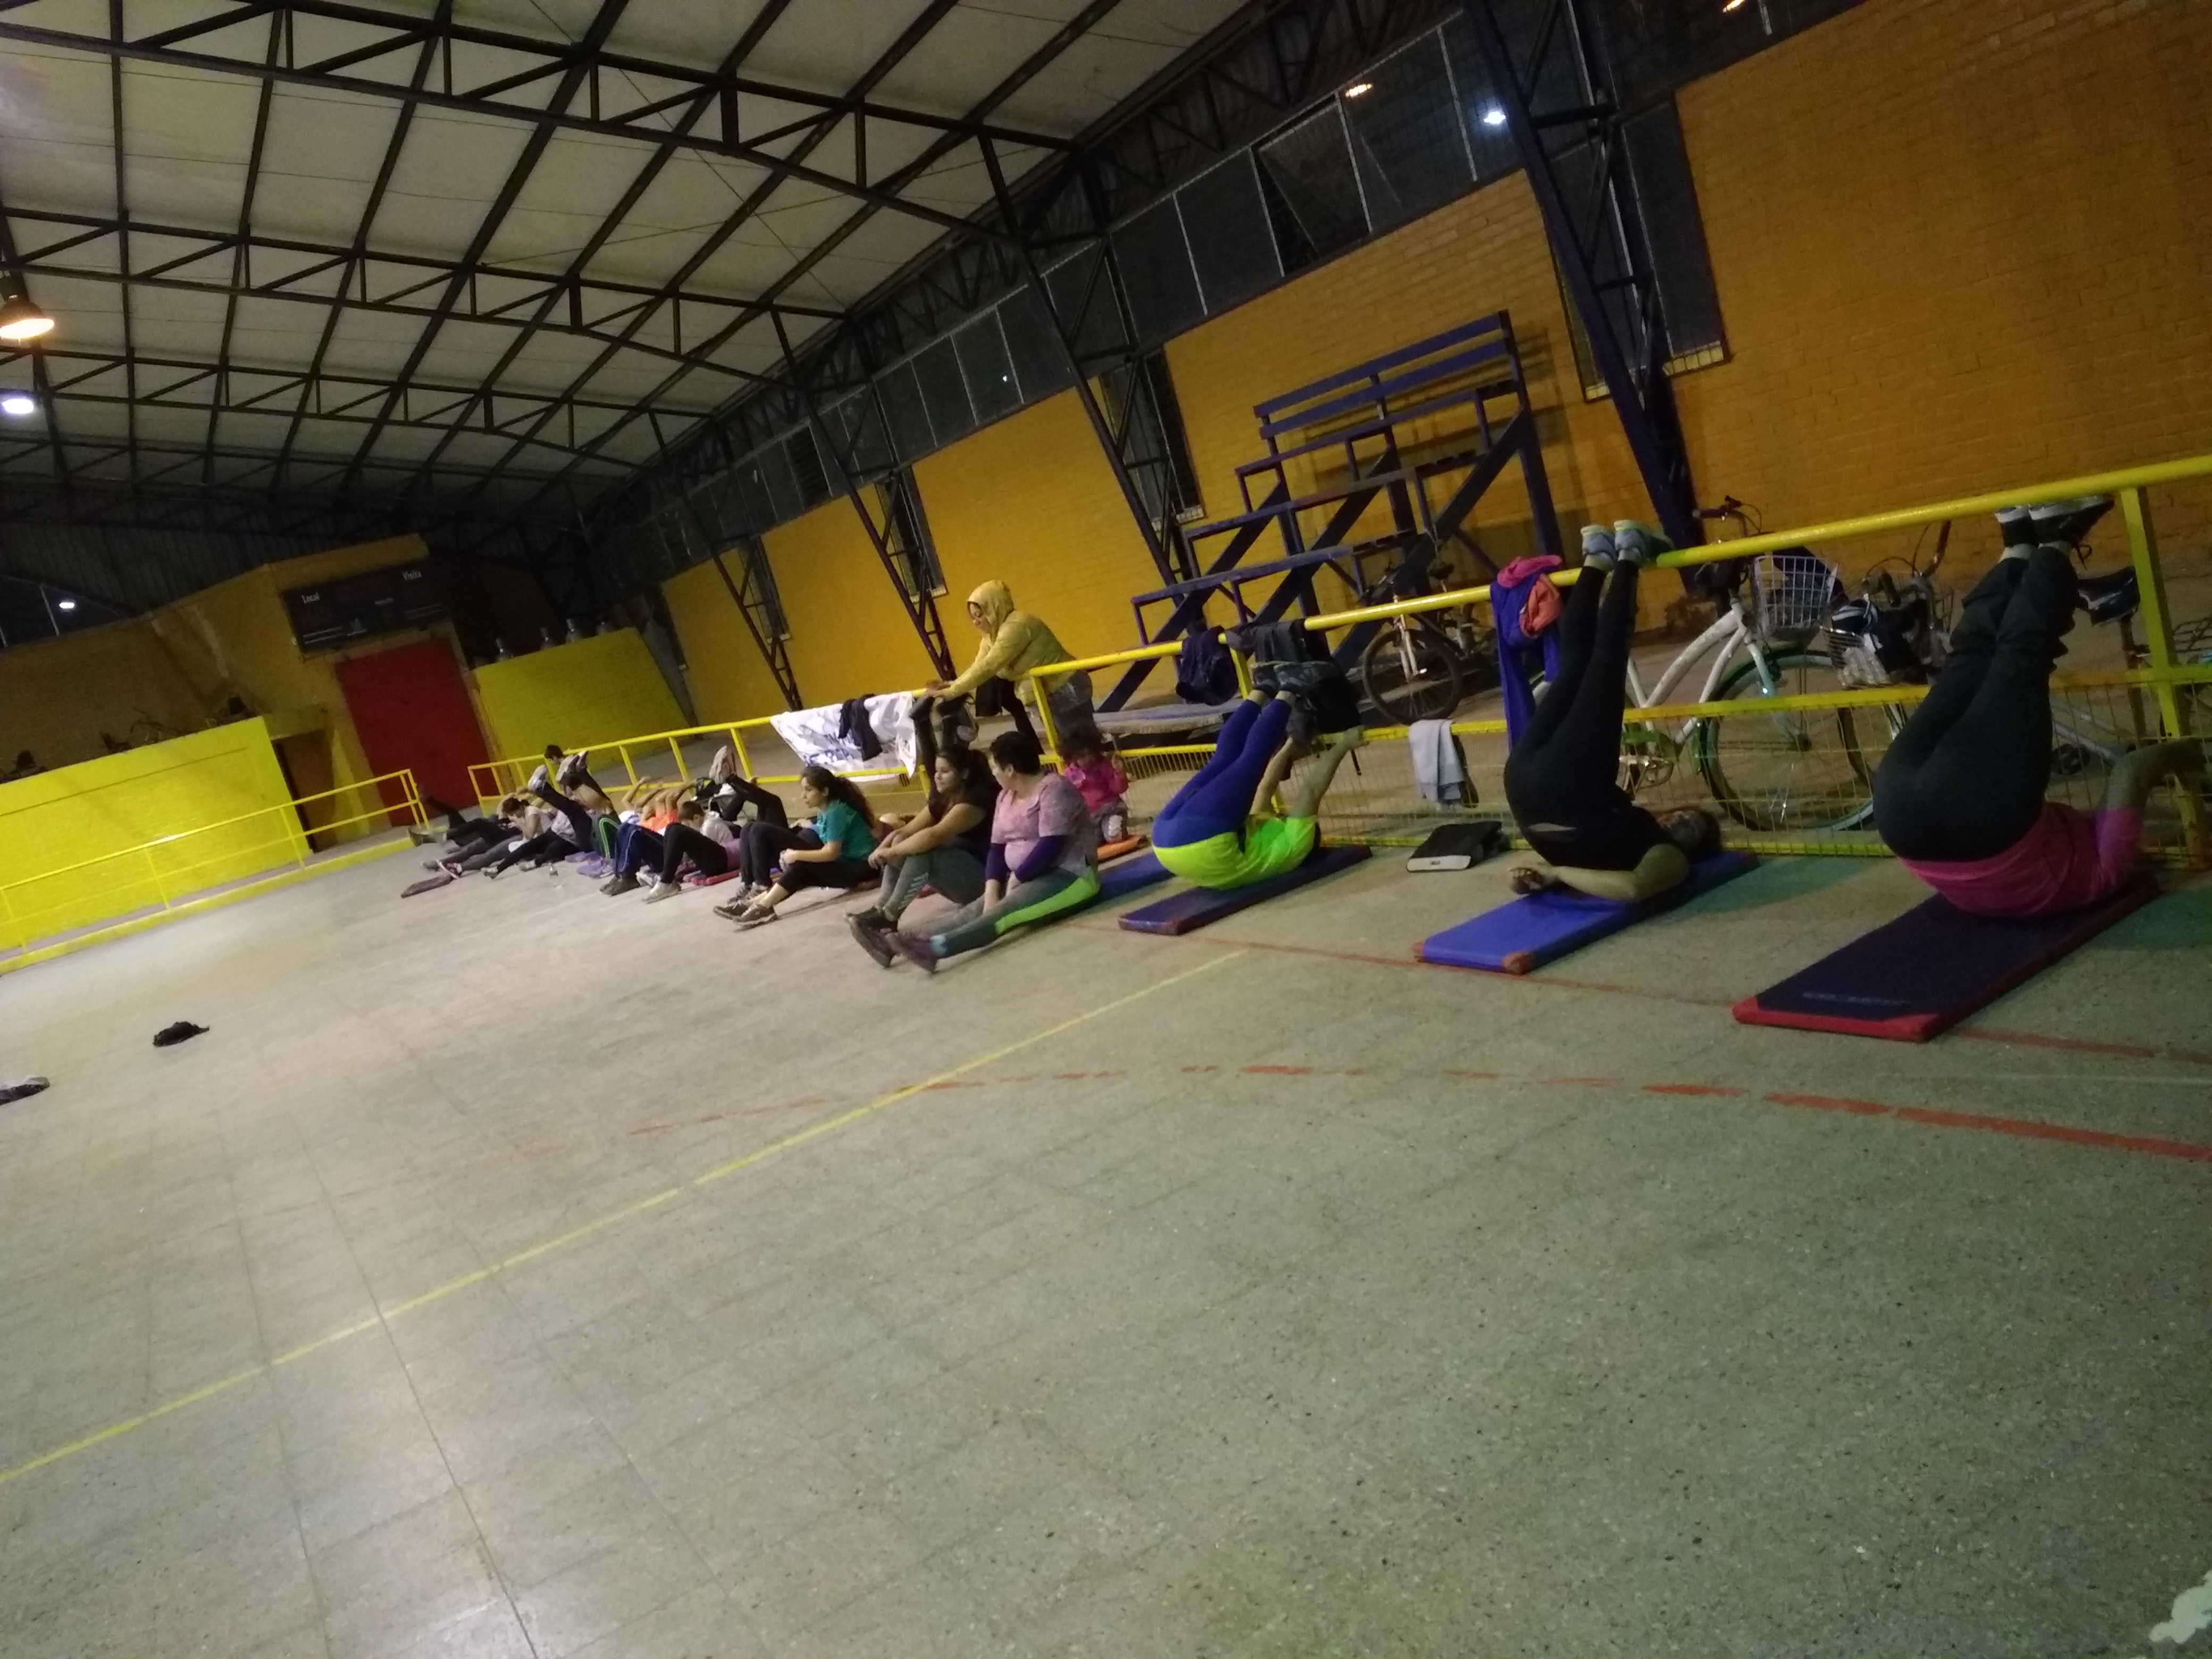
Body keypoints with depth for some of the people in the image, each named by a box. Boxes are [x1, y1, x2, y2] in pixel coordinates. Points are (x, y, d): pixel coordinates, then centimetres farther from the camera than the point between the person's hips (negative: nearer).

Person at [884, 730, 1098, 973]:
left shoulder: (1053, 790, -14)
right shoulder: (1006, 796, 12)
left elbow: (1051, 846, -23)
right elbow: (997, 848, 7)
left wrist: (1015, 880, -14)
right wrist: (992, 892, -8)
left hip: (1068, 876, -9)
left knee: (1002, 912, -30)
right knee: (972, 912, -12)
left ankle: (935, 947, -49)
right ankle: (918, 943, -27)